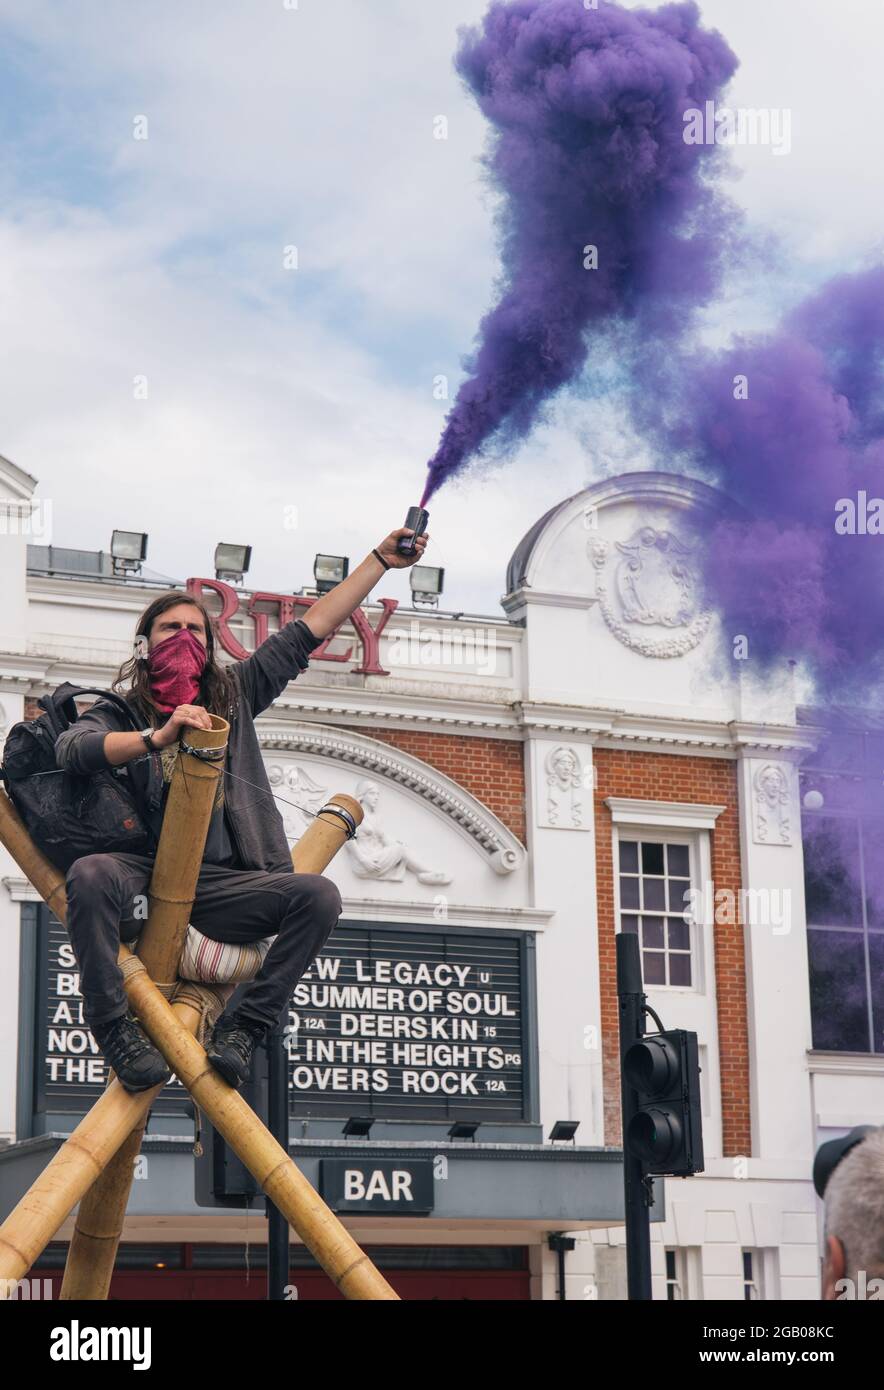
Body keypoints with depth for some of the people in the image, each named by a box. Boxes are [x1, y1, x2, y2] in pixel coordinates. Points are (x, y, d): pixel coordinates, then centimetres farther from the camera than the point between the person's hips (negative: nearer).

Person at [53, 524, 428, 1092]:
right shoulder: (117, 712, 13)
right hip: (142, 874, -3)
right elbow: (72, 748, -10)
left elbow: (308, 630, 21)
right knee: (90, 874, -36)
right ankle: (116, 1029, -27)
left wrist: (382, 560, 20)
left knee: (319, 895, -23)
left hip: (219, 885, 3)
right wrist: (159, 736, -24)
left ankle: (243, 1026, -18)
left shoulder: (233, 693, 22)